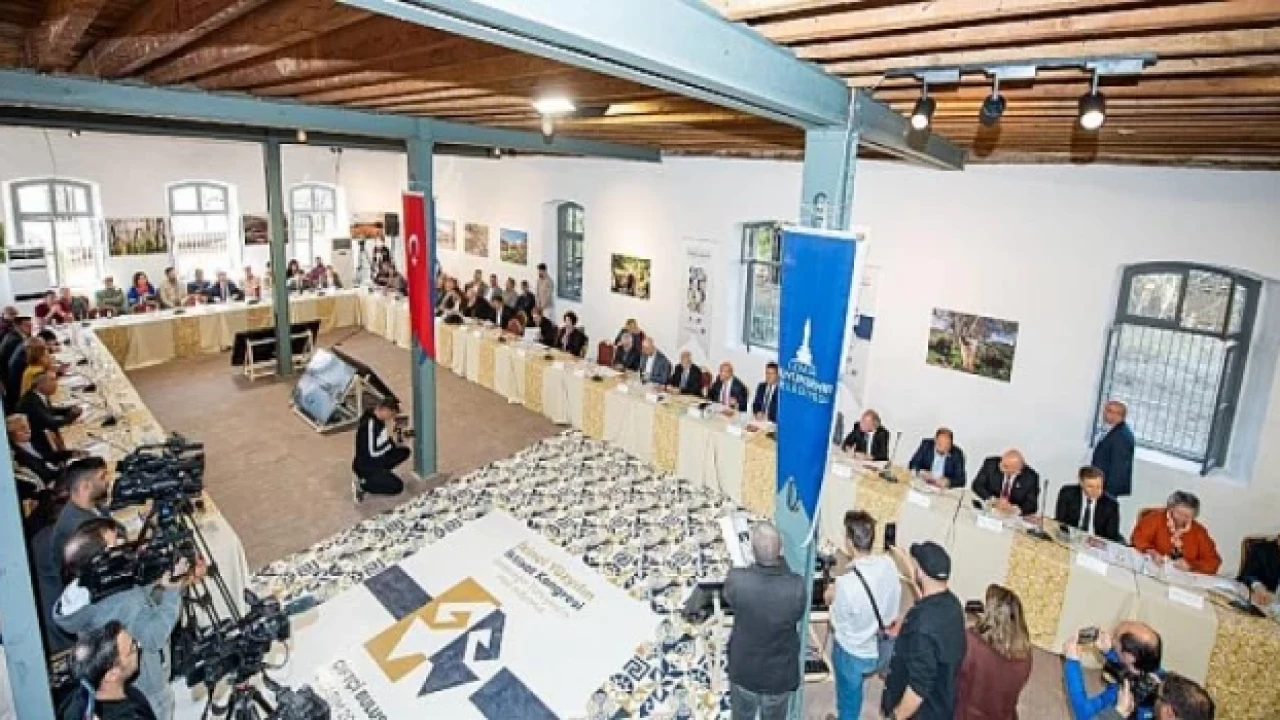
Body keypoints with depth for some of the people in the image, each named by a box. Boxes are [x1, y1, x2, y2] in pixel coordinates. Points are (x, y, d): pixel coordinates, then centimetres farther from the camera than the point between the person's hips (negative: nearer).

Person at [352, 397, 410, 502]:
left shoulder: (379, 421, 2)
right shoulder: (370, 423, -26)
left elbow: (381, 443, 14)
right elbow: (373, 452, -28)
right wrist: (391, 441, -17)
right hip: (364, 466, -9)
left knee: (404, 451, 8)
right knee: (397, 486, -13)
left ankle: (379, 475, 9)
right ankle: (361, 485, -3)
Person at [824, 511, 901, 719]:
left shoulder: (846, 582, -35)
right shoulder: (889, 564, -17)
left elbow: (839, 624, -19)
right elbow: (894, 599, 0)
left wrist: (833, 598, -2)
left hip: (853, 653, -6)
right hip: (882, 649, 6)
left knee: (849, 700, 22)